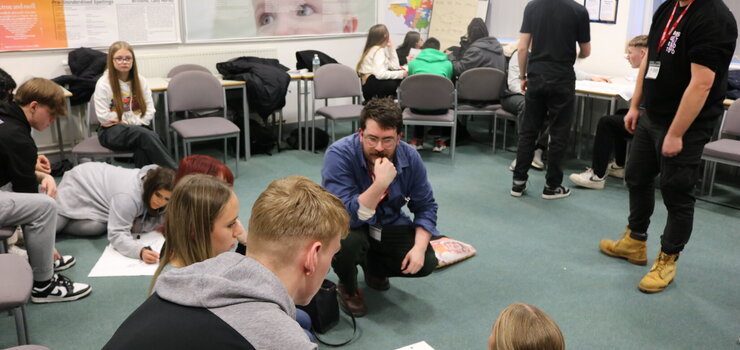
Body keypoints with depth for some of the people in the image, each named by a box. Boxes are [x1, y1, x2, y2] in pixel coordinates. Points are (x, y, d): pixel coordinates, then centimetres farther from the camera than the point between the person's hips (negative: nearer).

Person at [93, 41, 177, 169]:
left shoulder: (140, 81, 5)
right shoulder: (103, 84, -6)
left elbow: (150, 111, 0)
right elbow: (103, 117, -9)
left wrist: (128, 121, -13)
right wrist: (134, 118, -6)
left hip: (138, 127, 3)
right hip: (111, 131, -3)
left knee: (143, 149, -36)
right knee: (144, 135, -34)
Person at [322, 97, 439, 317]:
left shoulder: (410, 157, -14)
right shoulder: (339, 154, -29)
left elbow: (426, 207, -5)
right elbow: (346, 215, -36)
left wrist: (419, 246, -20)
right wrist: (380, 184, -48)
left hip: (388, 225, 4)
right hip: (347, 226, -4)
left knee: (426, 262, -14)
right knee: (349, 240, -38)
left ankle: (372, 267, 18)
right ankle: (347, 288, -2)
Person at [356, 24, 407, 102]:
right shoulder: (378, 50, -11)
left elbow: (395, 66, 15)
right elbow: (380, 74, -27)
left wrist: (390, 48, 15)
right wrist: (401, 74, -21)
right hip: (371, 86, -10)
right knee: (403, 81, -25)